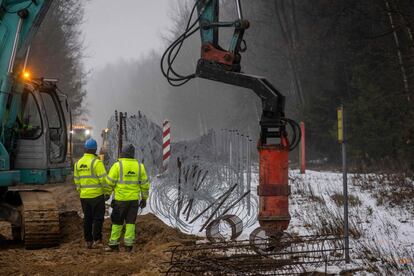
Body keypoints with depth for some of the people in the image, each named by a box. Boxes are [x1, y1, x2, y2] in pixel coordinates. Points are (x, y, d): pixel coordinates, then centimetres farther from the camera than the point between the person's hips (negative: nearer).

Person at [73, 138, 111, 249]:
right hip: (97, 195, -6)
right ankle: (97, 240, -5)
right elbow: (103, 178, -15)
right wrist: (107, 192, -6)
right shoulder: (96, 162, -13)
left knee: (87, 218, 12)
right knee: (98, 218, 1)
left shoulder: (78, 163, 7)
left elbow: (76, 180, 14)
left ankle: (88, 241, 14)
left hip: (84, 196, 6)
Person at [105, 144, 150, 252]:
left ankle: (114, 244, 10)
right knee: (130, 222, 8)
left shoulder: (118, 165, -10)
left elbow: (110, 181, -10)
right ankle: (128, 245, 5)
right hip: (134, 199, 3)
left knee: (117, 222, 7)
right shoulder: (139, 166, 2)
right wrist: (144, 198, 13)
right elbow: (145, 184, 5)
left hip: (120, 199, -3)